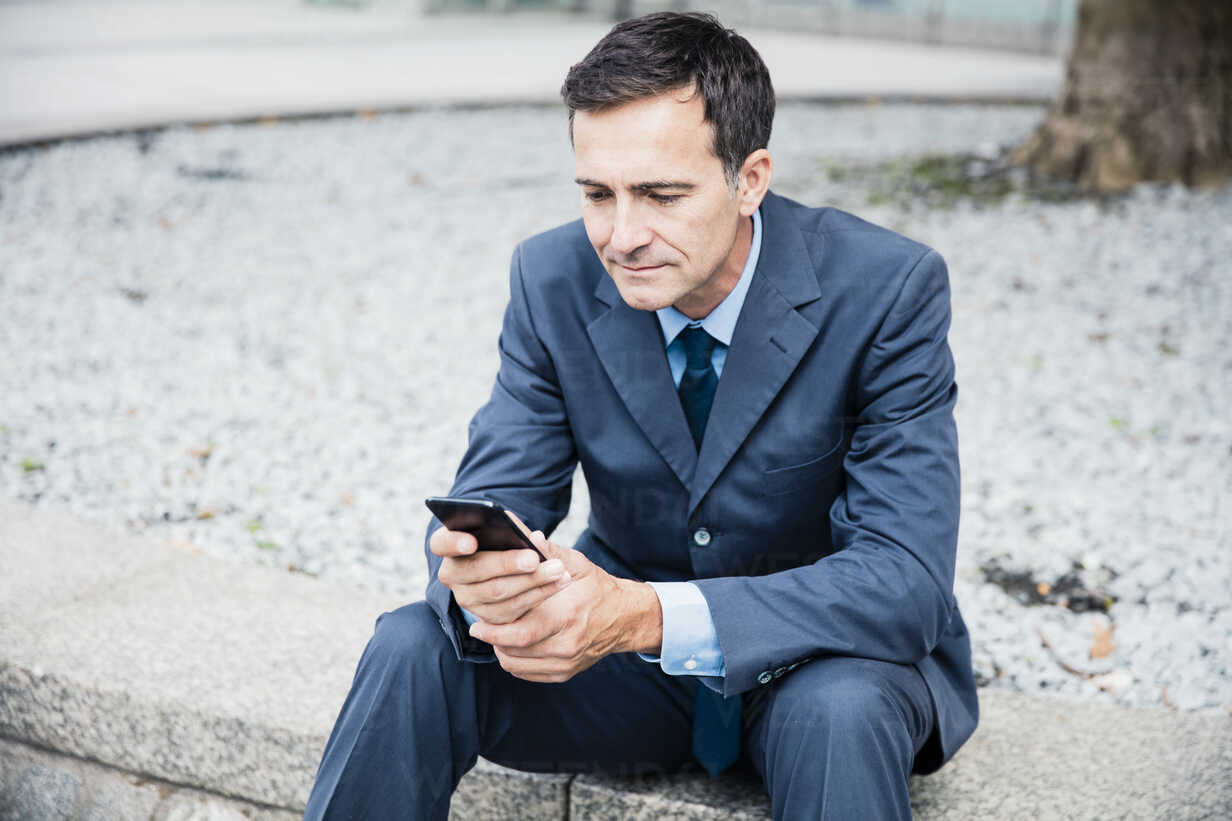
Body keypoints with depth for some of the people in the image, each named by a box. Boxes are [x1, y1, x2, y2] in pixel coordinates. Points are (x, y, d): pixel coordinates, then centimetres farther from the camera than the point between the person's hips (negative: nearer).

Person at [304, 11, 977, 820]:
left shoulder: (888, 289, -21)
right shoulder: (554, 278, -10)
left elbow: (908, 578, -27)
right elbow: (492, 500, -9)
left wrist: (648, 616, -39)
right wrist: (476, 573, -36)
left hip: (831, 656, -2)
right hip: (628, 641, 3)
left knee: (839, 710, -35)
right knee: (412, 650, -20)